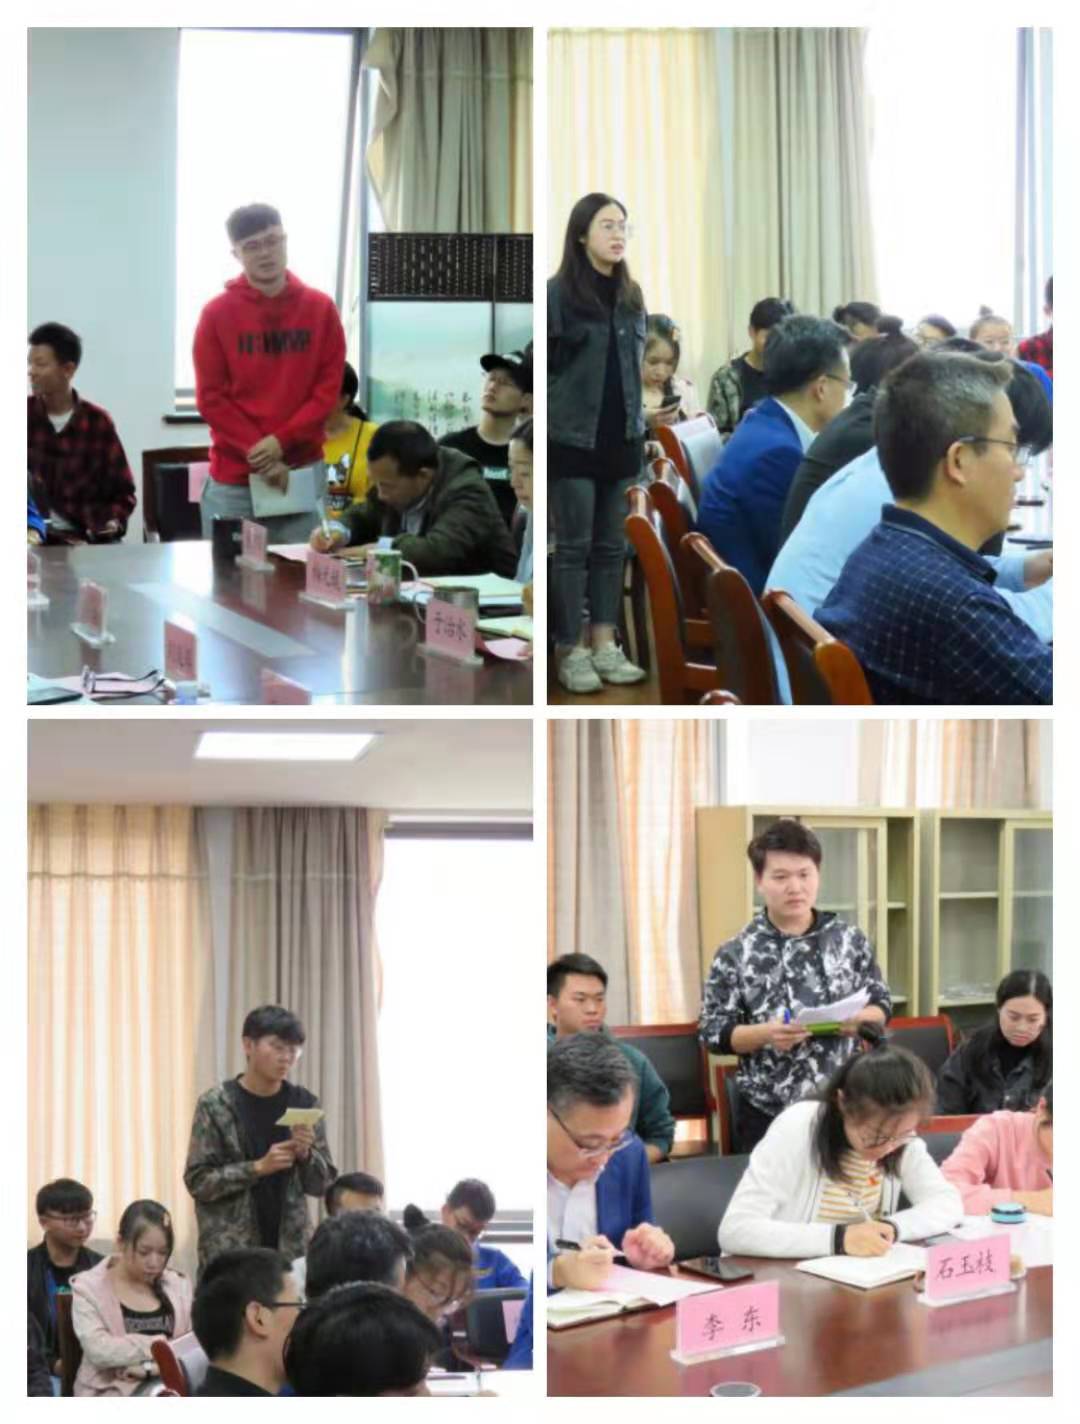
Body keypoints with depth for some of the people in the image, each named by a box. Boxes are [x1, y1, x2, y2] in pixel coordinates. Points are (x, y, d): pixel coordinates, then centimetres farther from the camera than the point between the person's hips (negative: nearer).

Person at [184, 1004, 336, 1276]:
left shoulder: (304, 1104, 5)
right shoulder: (215, 1105, -4)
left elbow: (322, 1184, 9)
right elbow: (197, 1180, -7)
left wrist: (306, 1154, -12)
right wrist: (258, 1167, -18)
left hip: (289, 1247, 3)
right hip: (229, 1249, -3)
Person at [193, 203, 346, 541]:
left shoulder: (320, 308, 4)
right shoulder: (217, 313, 0)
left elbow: (329, 388, 1)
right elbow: (210, 397, -2)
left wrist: (281, 441, -12)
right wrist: (259, 454, -11)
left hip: (303, 471, 1)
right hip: (233, 476, -1)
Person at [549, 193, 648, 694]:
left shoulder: (631, 296, 10)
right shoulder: (557, 293, -9)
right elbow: (544, 366, -9)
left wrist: (637, 419, 13)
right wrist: (560, 414, -11)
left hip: (622, 439, 6)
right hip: (573, 440, -6)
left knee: (612, 547, 9)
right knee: (573, 548, 0)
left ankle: (604, 644, 16)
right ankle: (571, 652, 6)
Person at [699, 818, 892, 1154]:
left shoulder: (850, 940, 2)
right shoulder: (736, 954, -5)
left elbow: (883, 1005, 9)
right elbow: (712, 1032, -4)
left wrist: (860, 1019, -12)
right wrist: (765, 1034, -20)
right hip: (767, 1113, -2)